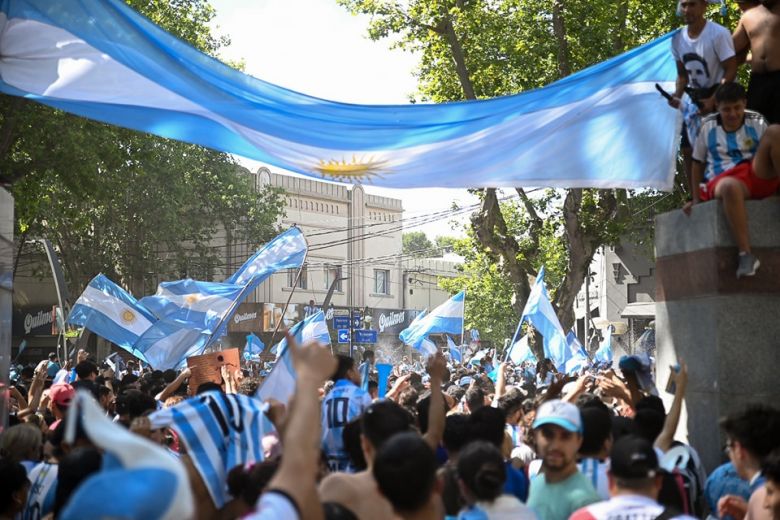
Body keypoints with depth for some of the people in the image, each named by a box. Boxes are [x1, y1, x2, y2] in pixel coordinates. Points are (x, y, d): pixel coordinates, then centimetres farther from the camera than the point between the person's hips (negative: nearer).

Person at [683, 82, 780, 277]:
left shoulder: (756, 122, 12)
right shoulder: (707, 127, 10)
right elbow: (698, 164, 15)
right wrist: (696, 199, 10)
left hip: (757, 177, 2)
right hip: (722, 180, -2)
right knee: (731, 187, -44)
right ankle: (746, 254, -43)